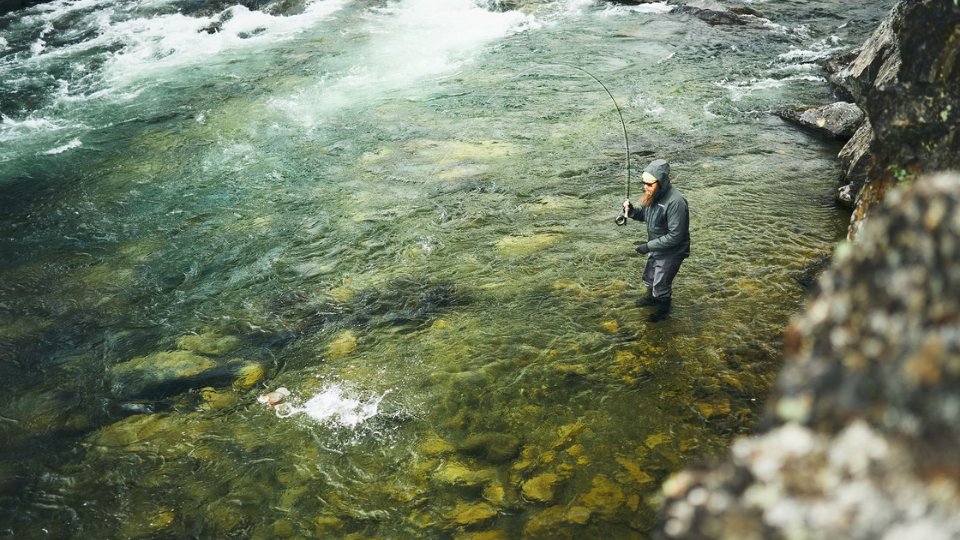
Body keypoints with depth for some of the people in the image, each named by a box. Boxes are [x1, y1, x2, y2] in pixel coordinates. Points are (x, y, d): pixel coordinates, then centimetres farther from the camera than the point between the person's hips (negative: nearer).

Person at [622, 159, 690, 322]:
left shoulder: (675, 202, -34)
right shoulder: (652, 194, -10)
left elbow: (675, 236, -31)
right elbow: (645, 215, 8)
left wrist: (649, 246, -27)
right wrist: (631, 211, -14)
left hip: (671, 253, -7)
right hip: (656, 248, 8)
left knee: (661, 285, 13)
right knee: (649, 278, 28)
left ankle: (664, 308, 42)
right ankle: (653, 298, 57)